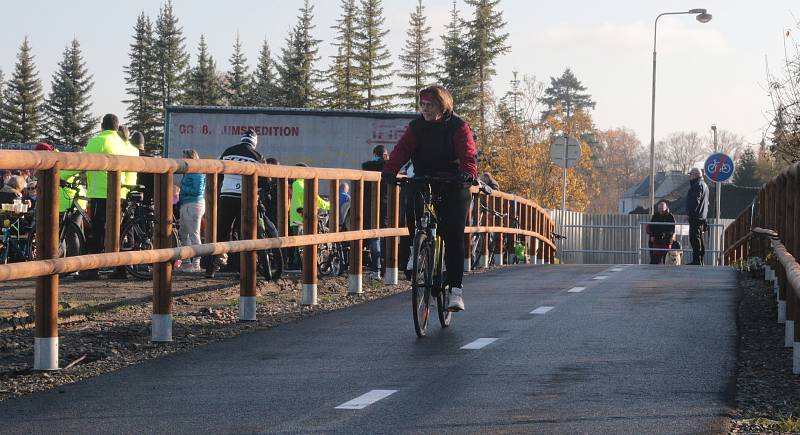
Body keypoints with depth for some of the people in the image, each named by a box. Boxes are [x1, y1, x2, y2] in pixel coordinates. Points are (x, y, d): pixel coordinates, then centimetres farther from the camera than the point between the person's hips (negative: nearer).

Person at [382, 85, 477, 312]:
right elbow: (402, 149, -10)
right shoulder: (416, 127, 3)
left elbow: (467, 153, -18)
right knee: (411, 213, -21)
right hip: (423, 183, 3)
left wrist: (468, 172, -40)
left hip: (453, 185, -3)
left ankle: (456, 289, -8)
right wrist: (390, 170, -29)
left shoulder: (458, 127, -6)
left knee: (454, 235, -9)